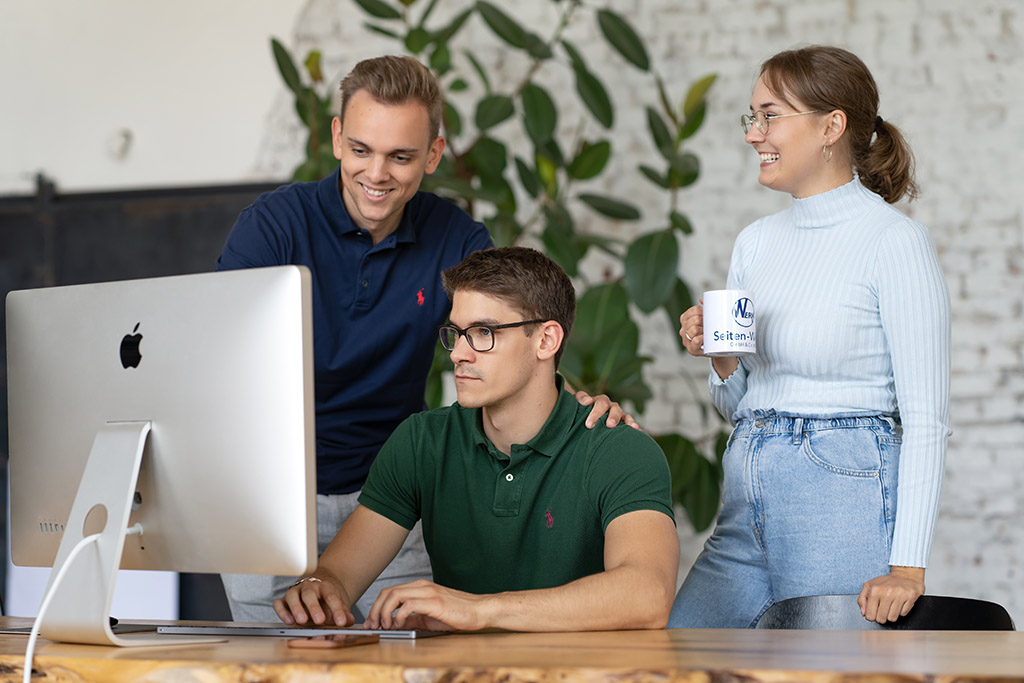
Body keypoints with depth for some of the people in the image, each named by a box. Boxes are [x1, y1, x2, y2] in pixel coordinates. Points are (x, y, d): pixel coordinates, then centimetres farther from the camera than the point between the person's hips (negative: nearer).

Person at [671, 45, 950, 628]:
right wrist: (721, 361, -2)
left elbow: (926, 417, -11)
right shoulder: (757, 241, 13)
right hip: (748, 507, 7)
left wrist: (909, 567, -18)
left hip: (846, 500, -7)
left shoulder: (895, 241, -8)